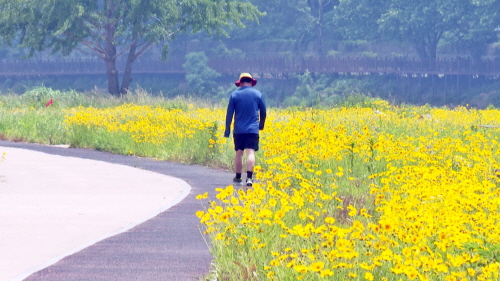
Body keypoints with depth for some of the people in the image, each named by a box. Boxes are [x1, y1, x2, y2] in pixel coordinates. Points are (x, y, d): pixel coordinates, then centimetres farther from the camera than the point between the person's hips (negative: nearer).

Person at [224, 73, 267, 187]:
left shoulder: (235, 95, 1)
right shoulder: (258, 94, 3)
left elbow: (229, 113, 0)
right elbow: (263, 112, 11)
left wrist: (227, 130, 4)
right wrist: (261, 125, 28)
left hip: (239, 130, 1)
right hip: (253, 129, -1)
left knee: (239, 152, 13)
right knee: (250, 153, -8)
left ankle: (238, 177, 22)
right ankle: (249, 177, -21)